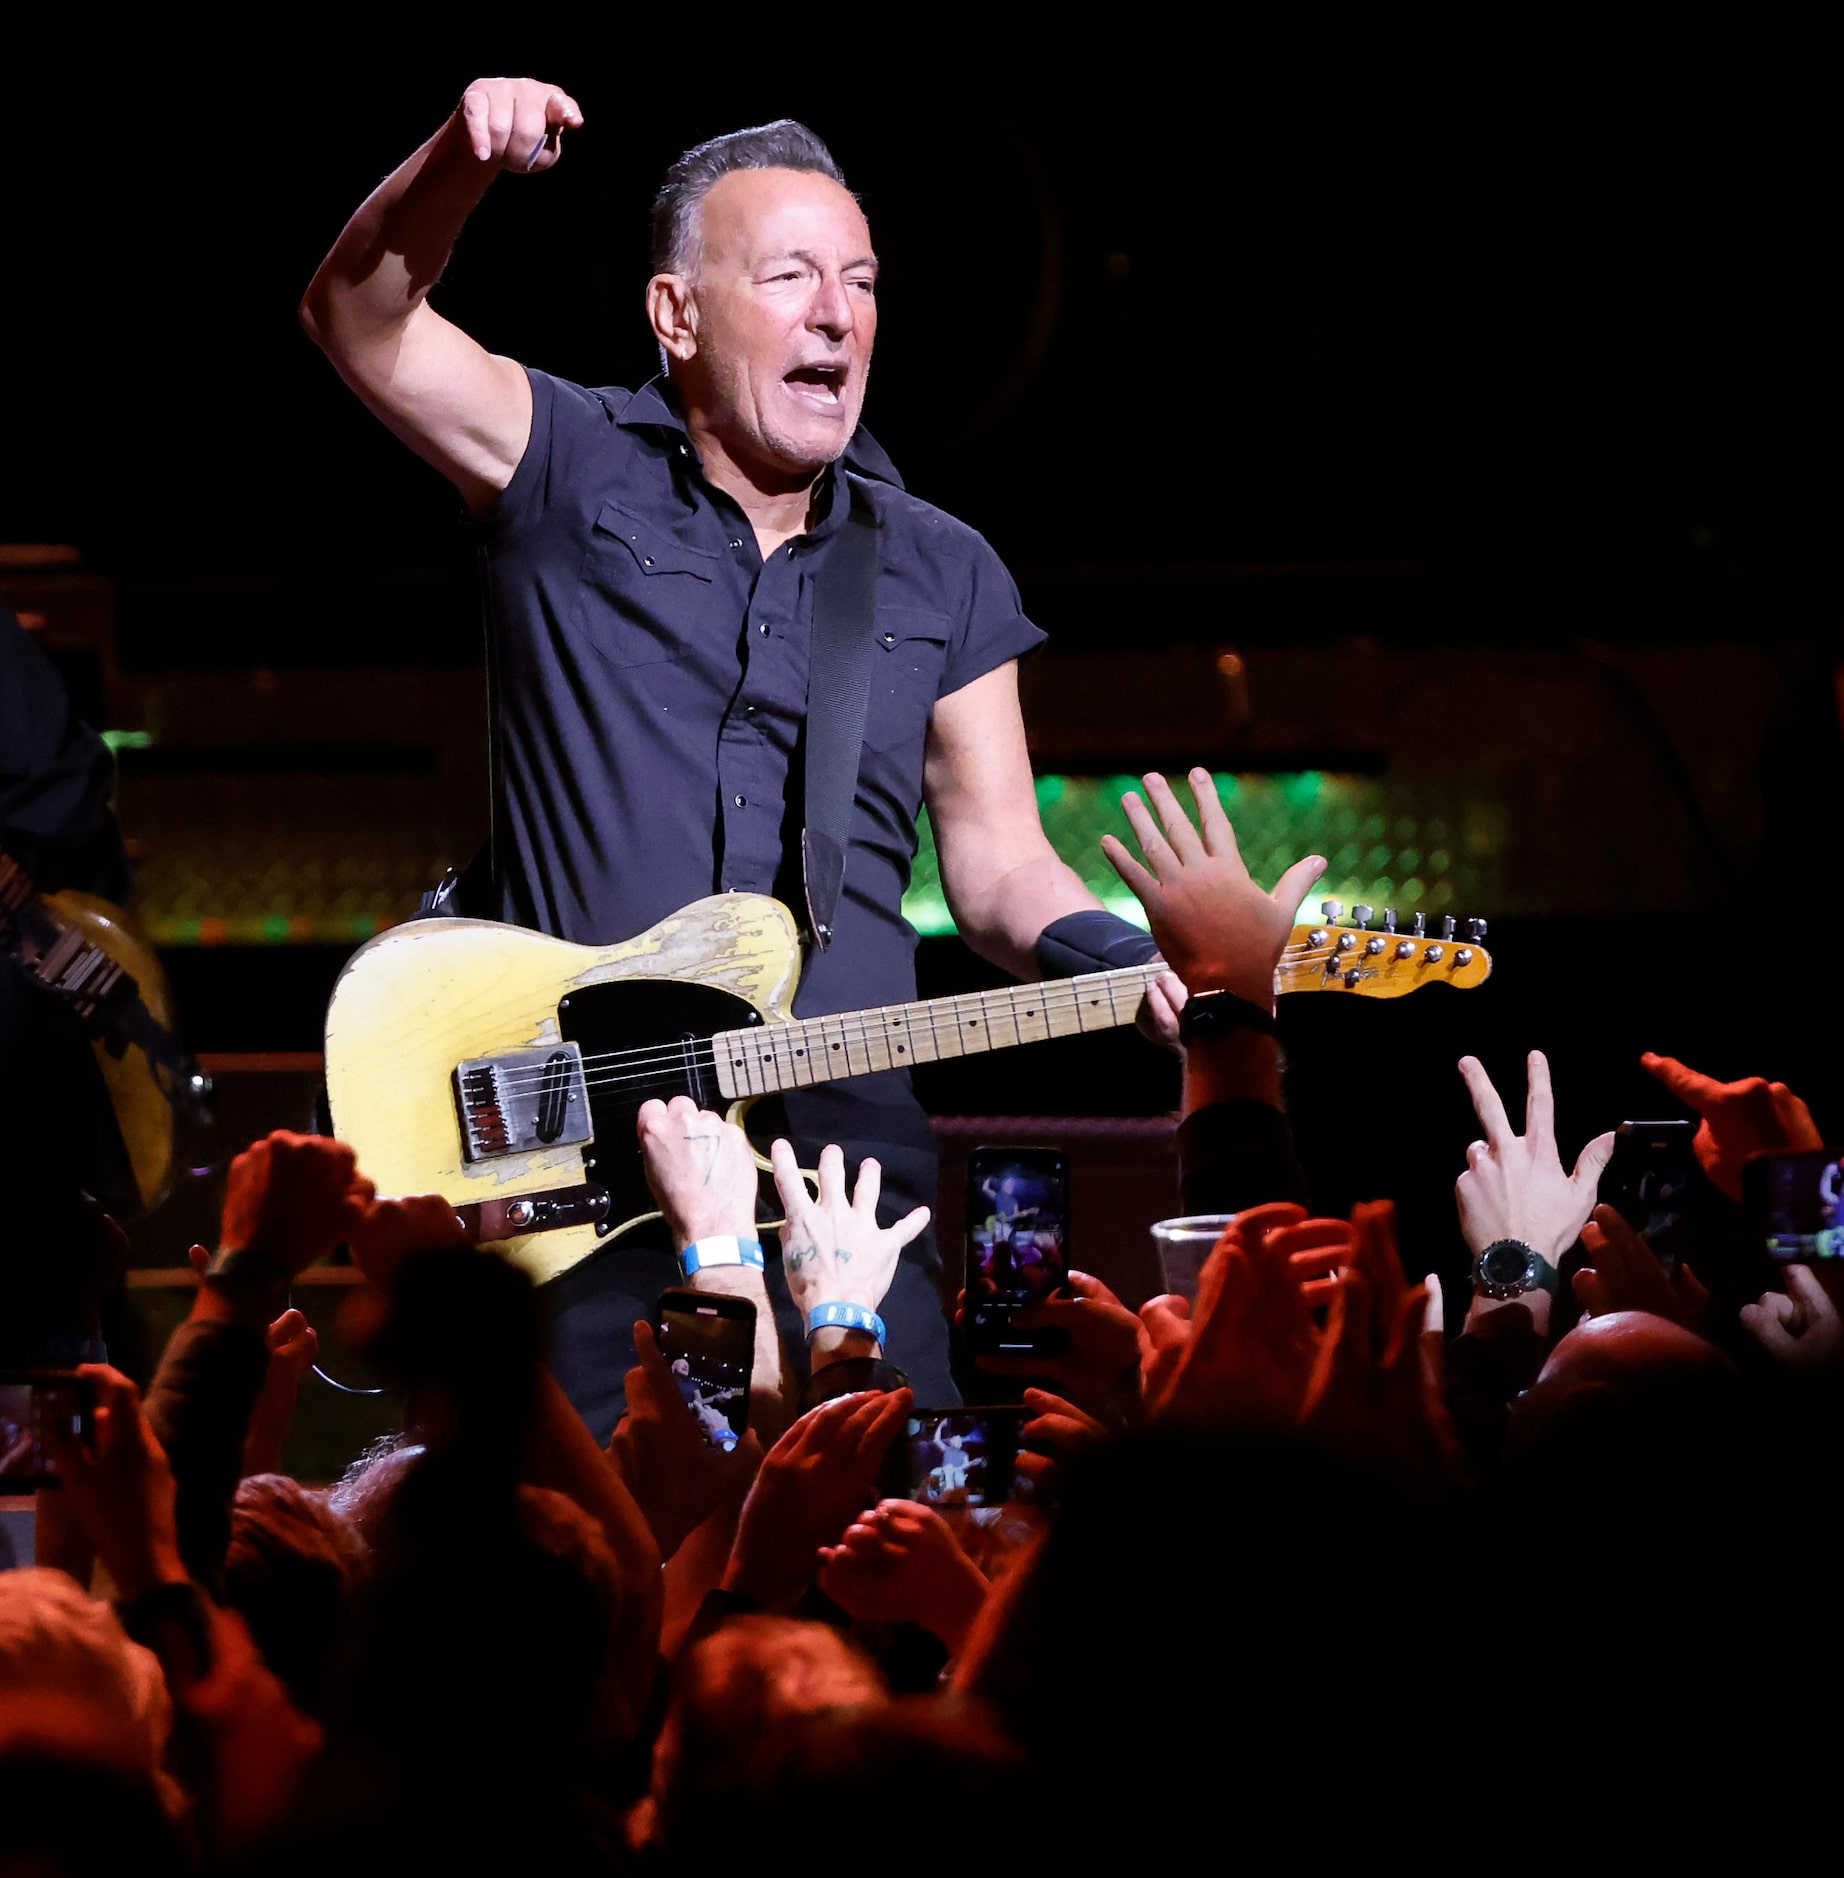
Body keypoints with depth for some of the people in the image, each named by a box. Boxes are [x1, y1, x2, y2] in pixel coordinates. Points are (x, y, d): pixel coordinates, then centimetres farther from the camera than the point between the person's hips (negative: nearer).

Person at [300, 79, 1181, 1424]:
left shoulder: (943, 578, 15)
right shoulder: (573, 472, 6)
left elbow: (1001, 867, 15)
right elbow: (359, 319, -7)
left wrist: (1126, 964, -6)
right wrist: (459, 164, -26)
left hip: (849, 1152, 3)